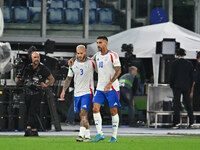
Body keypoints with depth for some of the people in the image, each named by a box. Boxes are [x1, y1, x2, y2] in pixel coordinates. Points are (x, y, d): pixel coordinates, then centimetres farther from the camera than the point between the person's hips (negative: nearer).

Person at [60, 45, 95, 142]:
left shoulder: (91, 63, -2)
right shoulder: (73, 64, 9)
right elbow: (69, 78, 16)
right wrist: (64, 90, 8)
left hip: (87, 92, -5)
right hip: (77, 93, 5)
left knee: (83, 114, -18)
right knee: (82, 116, 7)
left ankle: (81, 135, -26)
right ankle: (87, 136, 15)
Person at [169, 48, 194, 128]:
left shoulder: (174, 63, -5)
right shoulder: (189, 64, 4)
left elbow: (172, 75, -5)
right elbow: (191, 76, 8)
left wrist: (171, 85, 6)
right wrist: (190, 87, 15)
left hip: (177, 86, -3)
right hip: (187, 87, 3)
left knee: (176, 104, -1)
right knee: (188, 104, 7)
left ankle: (177, 123, -8)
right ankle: (191, 123, 4)